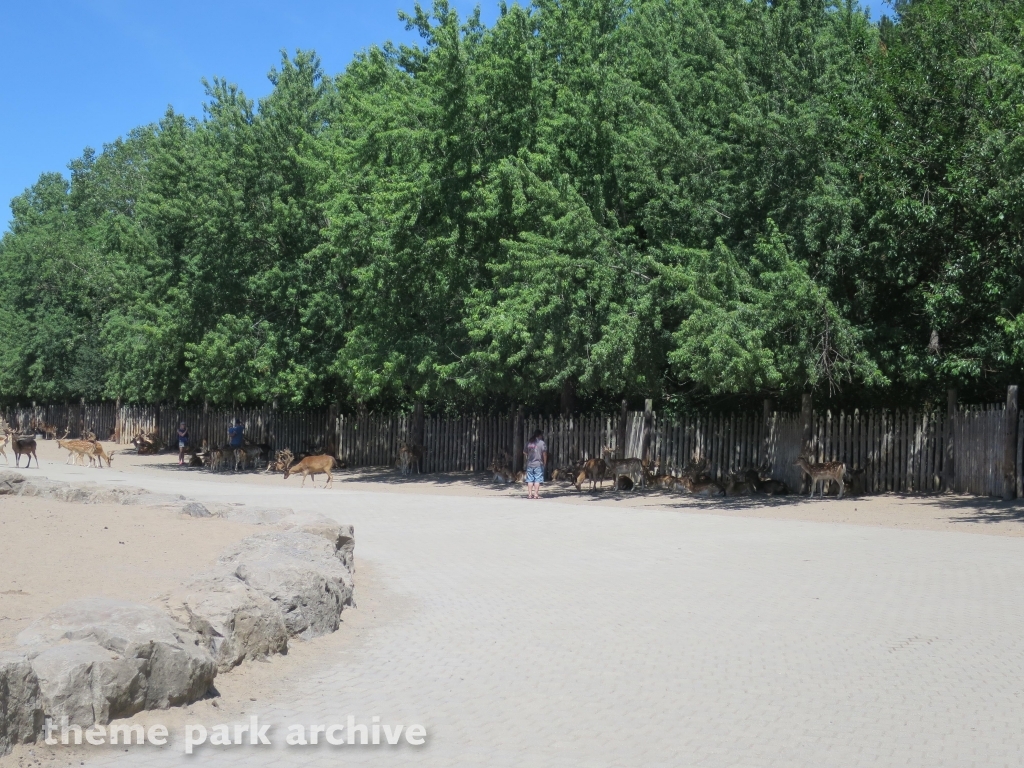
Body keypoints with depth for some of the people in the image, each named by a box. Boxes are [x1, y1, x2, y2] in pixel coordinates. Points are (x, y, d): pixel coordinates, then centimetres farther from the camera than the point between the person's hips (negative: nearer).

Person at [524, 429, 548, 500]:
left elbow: (525, 453, 12)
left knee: (530, 480, 8)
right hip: (538, 464, -4)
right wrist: (545, 463, 1)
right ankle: (536, 494, -3)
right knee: (537, 479, -1)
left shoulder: (529, 443, 10)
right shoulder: (542, 443, -4)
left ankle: (530, 494, 6)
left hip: (529, 464, 4)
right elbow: (544, 454, -9)